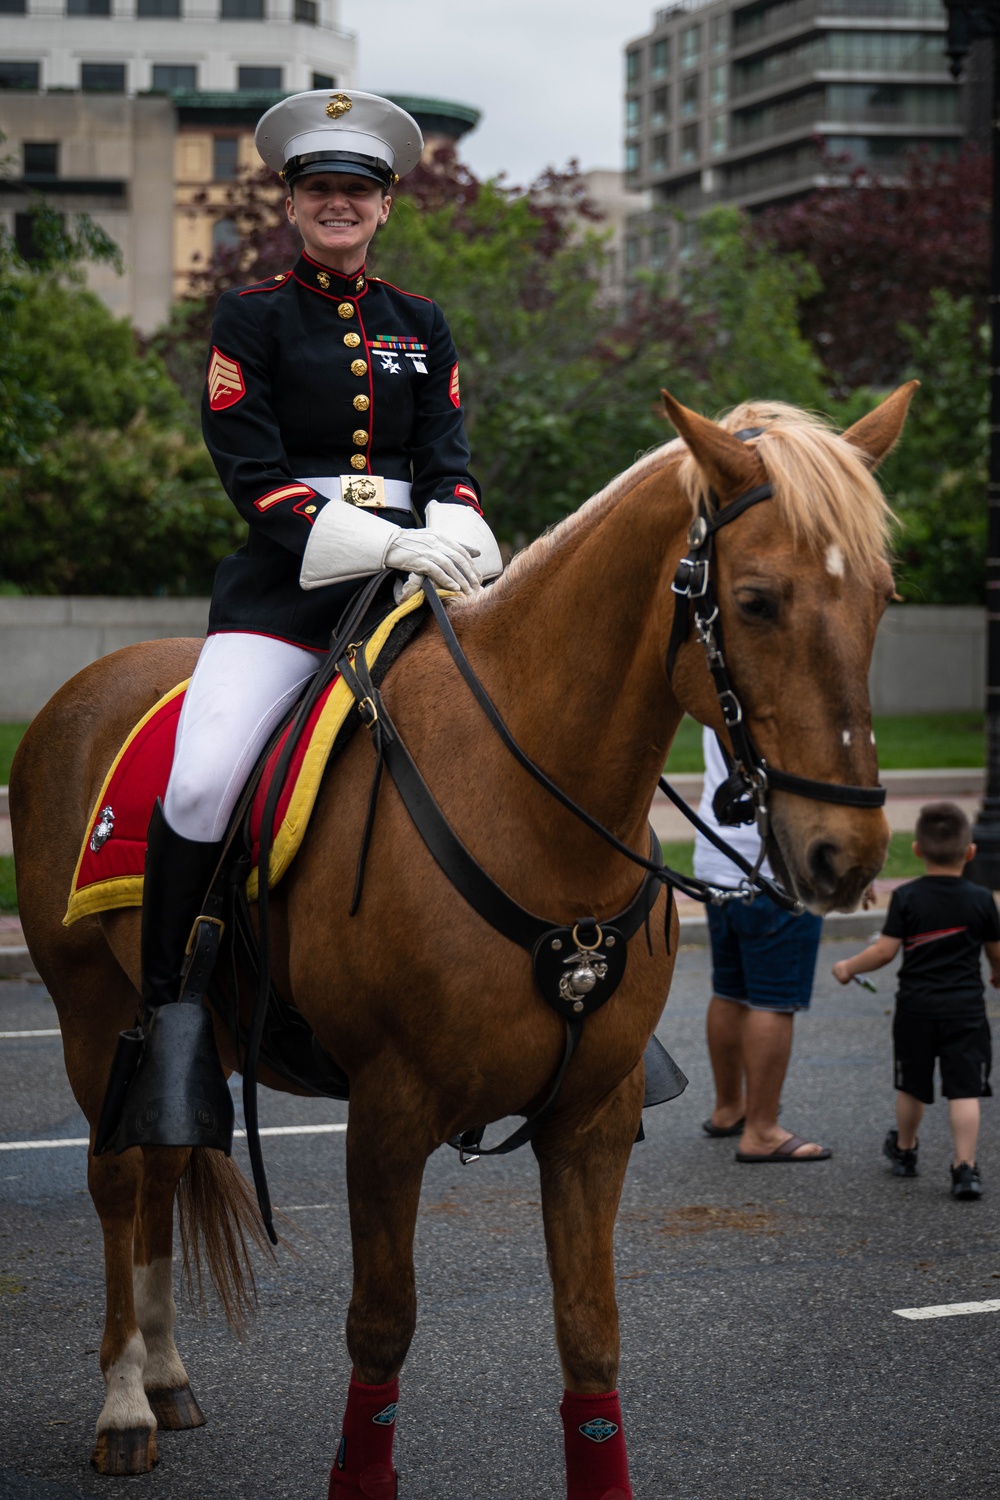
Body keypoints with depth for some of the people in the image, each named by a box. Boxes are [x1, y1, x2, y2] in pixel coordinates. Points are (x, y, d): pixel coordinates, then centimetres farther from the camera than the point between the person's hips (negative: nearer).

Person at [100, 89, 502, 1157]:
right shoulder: (253, 315, 5)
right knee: (201, 783, -24)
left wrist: (458, 538, -12)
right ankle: (171, 1013, -5)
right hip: (287, 575, -3)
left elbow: (448, 460, 12)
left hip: (414, 569, 4)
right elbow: (255, 476, -5)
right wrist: (385, 542, -16)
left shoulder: (421, 324, 18)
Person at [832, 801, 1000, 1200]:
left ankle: (904, 1150, 36)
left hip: (916, 1006, 1)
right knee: (964, 1089, -2)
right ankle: (965, 1167, -11)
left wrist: (849, 967, 8)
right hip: (966, 1009, -1)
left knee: (912, 1086, 17)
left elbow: (885, 950, -8)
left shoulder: (906, 898, -7)